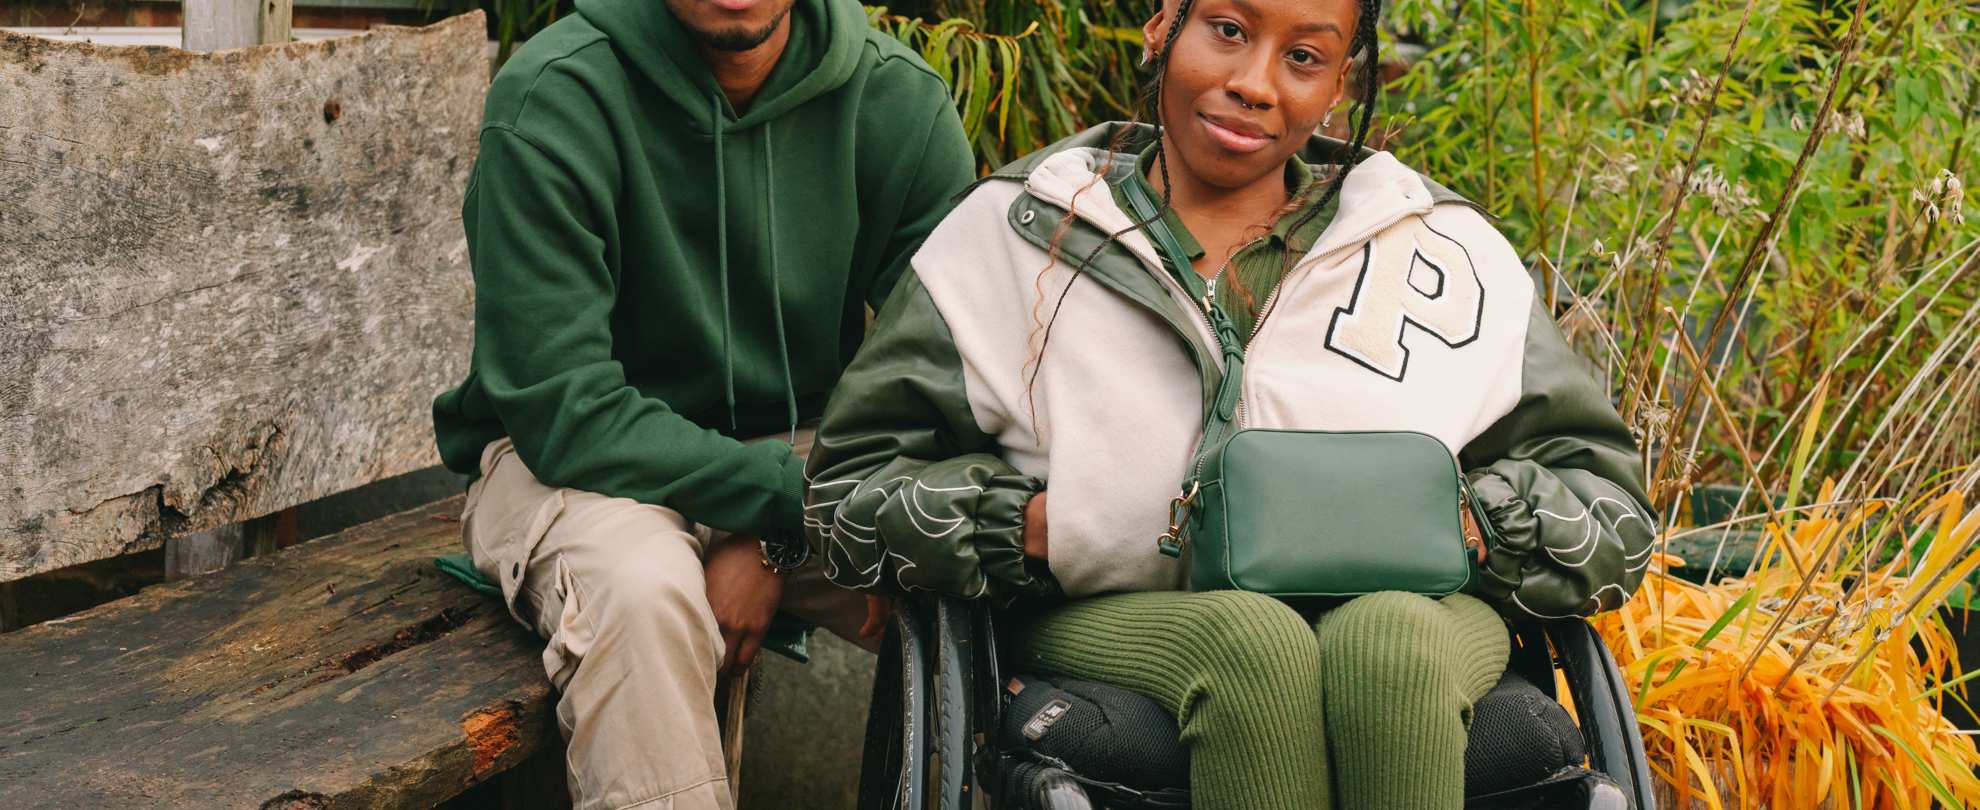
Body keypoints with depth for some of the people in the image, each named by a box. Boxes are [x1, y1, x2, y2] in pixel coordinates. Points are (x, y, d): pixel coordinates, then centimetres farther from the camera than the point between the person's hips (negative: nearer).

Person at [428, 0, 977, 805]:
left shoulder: (901, 98, -8)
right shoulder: (551, 99, -18)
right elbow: (564, 413, -20)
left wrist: (774, 542, -22)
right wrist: (795, 493, -25)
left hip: (798, 452, 3)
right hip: (571, 459, -3)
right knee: (643, 590, -35)